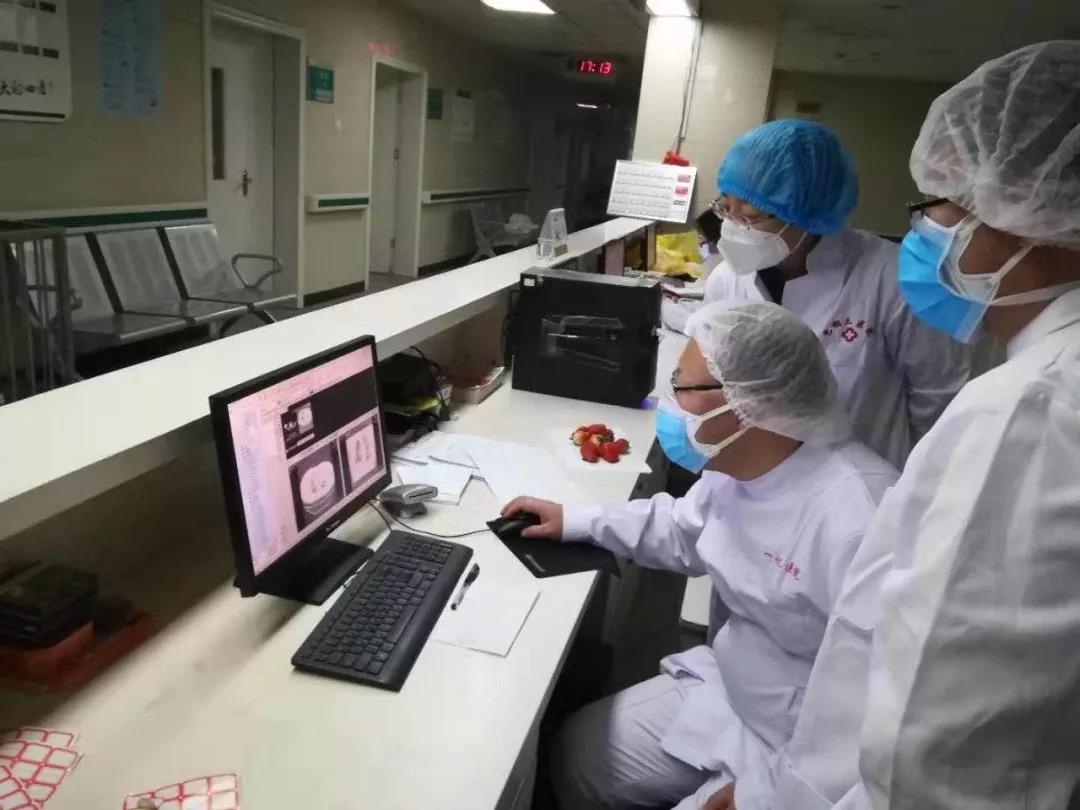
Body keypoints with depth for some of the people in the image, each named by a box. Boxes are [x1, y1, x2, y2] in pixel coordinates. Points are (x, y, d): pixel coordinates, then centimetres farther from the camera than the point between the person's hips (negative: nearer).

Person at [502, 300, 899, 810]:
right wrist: (575, 522, 9)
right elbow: (683, 531, 14)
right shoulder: (736, 466, -5)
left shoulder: (854, 522, -33)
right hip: (727, 690, 8)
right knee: (579, 751, 10)